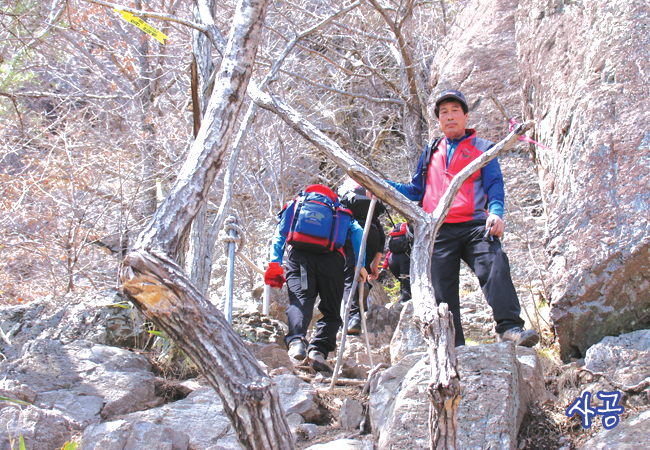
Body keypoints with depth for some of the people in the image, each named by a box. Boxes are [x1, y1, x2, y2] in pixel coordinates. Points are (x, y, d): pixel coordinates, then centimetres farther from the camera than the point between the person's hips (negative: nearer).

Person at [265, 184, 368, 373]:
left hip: (299, 257, 0)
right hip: (330, 259, 0)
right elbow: (358, 232, 13)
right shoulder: (341, 214, 33)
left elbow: (279, 234, 18)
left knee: (299, 299, -15)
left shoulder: (294, 205, 32)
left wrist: (274, 262, 9)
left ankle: (296, 340, -43)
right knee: (331, 310, 9)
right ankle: (319, 349, -13)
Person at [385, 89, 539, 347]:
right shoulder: (431, 152, 26)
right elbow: (416, 191, 30)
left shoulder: (482, 148, 17)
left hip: (474, 226, -3)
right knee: (443, 289, -4)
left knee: (495, 264, -26)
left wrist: (495, 213, -14)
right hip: (439, 230, 3)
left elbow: (494, 185, 7)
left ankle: (509, 327, -32)